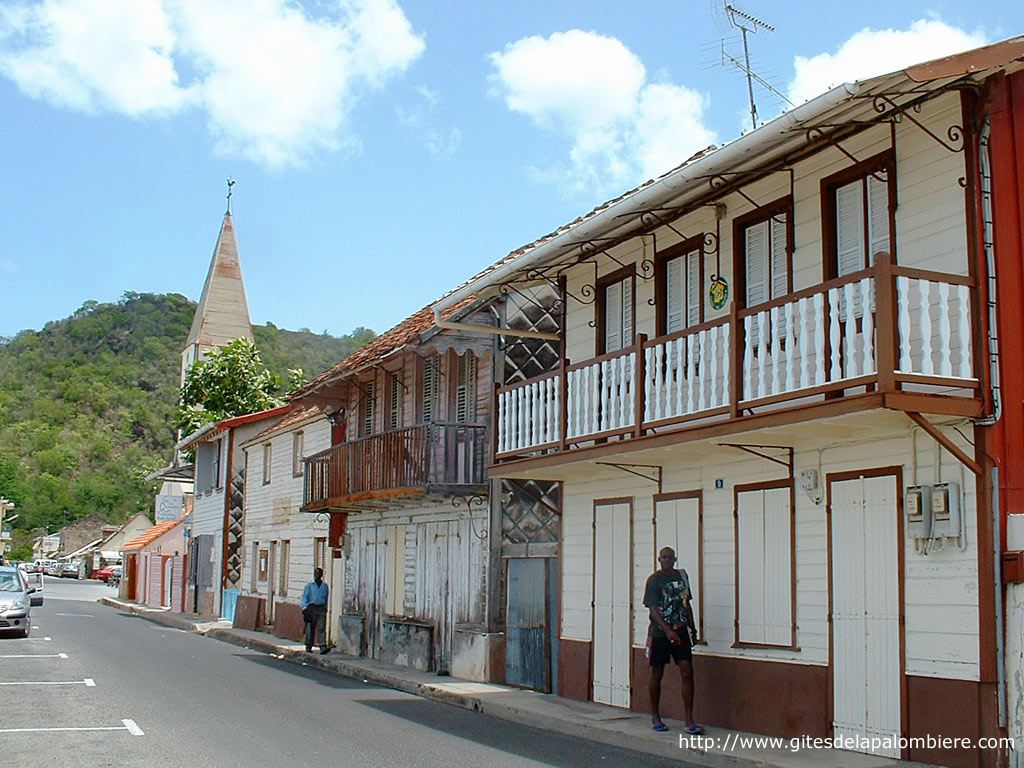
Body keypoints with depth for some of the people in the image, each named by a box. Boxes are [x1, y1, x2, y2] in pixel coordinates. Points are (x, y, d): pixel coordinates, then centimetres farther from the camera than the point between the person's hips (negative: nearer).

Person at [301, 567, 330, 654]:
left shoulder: (325, 586, 14)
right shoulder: (309, 585, 8)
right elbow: (304, 596, 2)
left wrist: (325, 609, 16)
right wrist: (304, 607, -13)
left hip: (321, 608, 1)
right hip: (311, 607, -1)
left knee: (322, 628, -11)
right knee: (310, 628, 1)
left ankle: (323, 647, -20)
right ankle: (308, 647, 12)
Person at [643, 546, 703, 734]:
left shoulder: (682, 576, 10)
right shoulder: (654, 579, -6)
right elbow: (653, 609, -14)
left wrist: (693, 630, 17)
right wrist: (668, 631, -24)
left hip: (681, 632, 4)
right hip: (659, 634, -4)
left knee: (687, 672, -6)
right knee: (657, 674, 6)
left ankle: (689, 721, -4)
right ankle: (655, 717, 21)